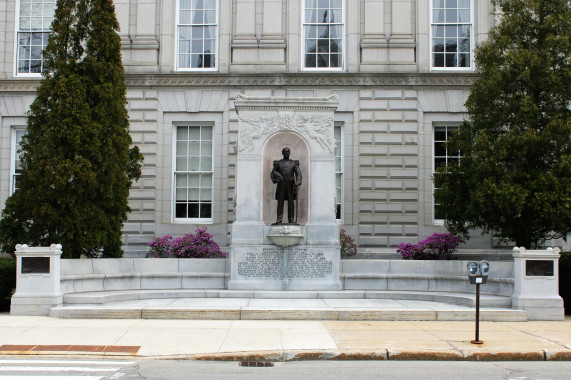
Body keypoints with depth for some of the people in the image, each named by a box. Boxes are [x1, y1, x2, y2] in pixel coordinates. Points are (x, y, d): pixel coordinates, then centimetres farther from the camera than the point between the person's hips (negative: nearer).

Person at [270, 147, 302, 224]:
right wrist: (275, 179, -13)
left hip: (290, 185, 0)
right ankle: (279, 219, -5)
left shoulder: (294, 163, 10)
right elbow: (272, 174, 9)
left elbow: (298, 173, -2)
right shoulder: (278, 163, 11)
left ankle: (291, 219, 0)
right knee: (280, 202, -4)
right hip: (281, 185, 0)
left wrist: (297, 183, -19)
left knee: (291, 202, -2)